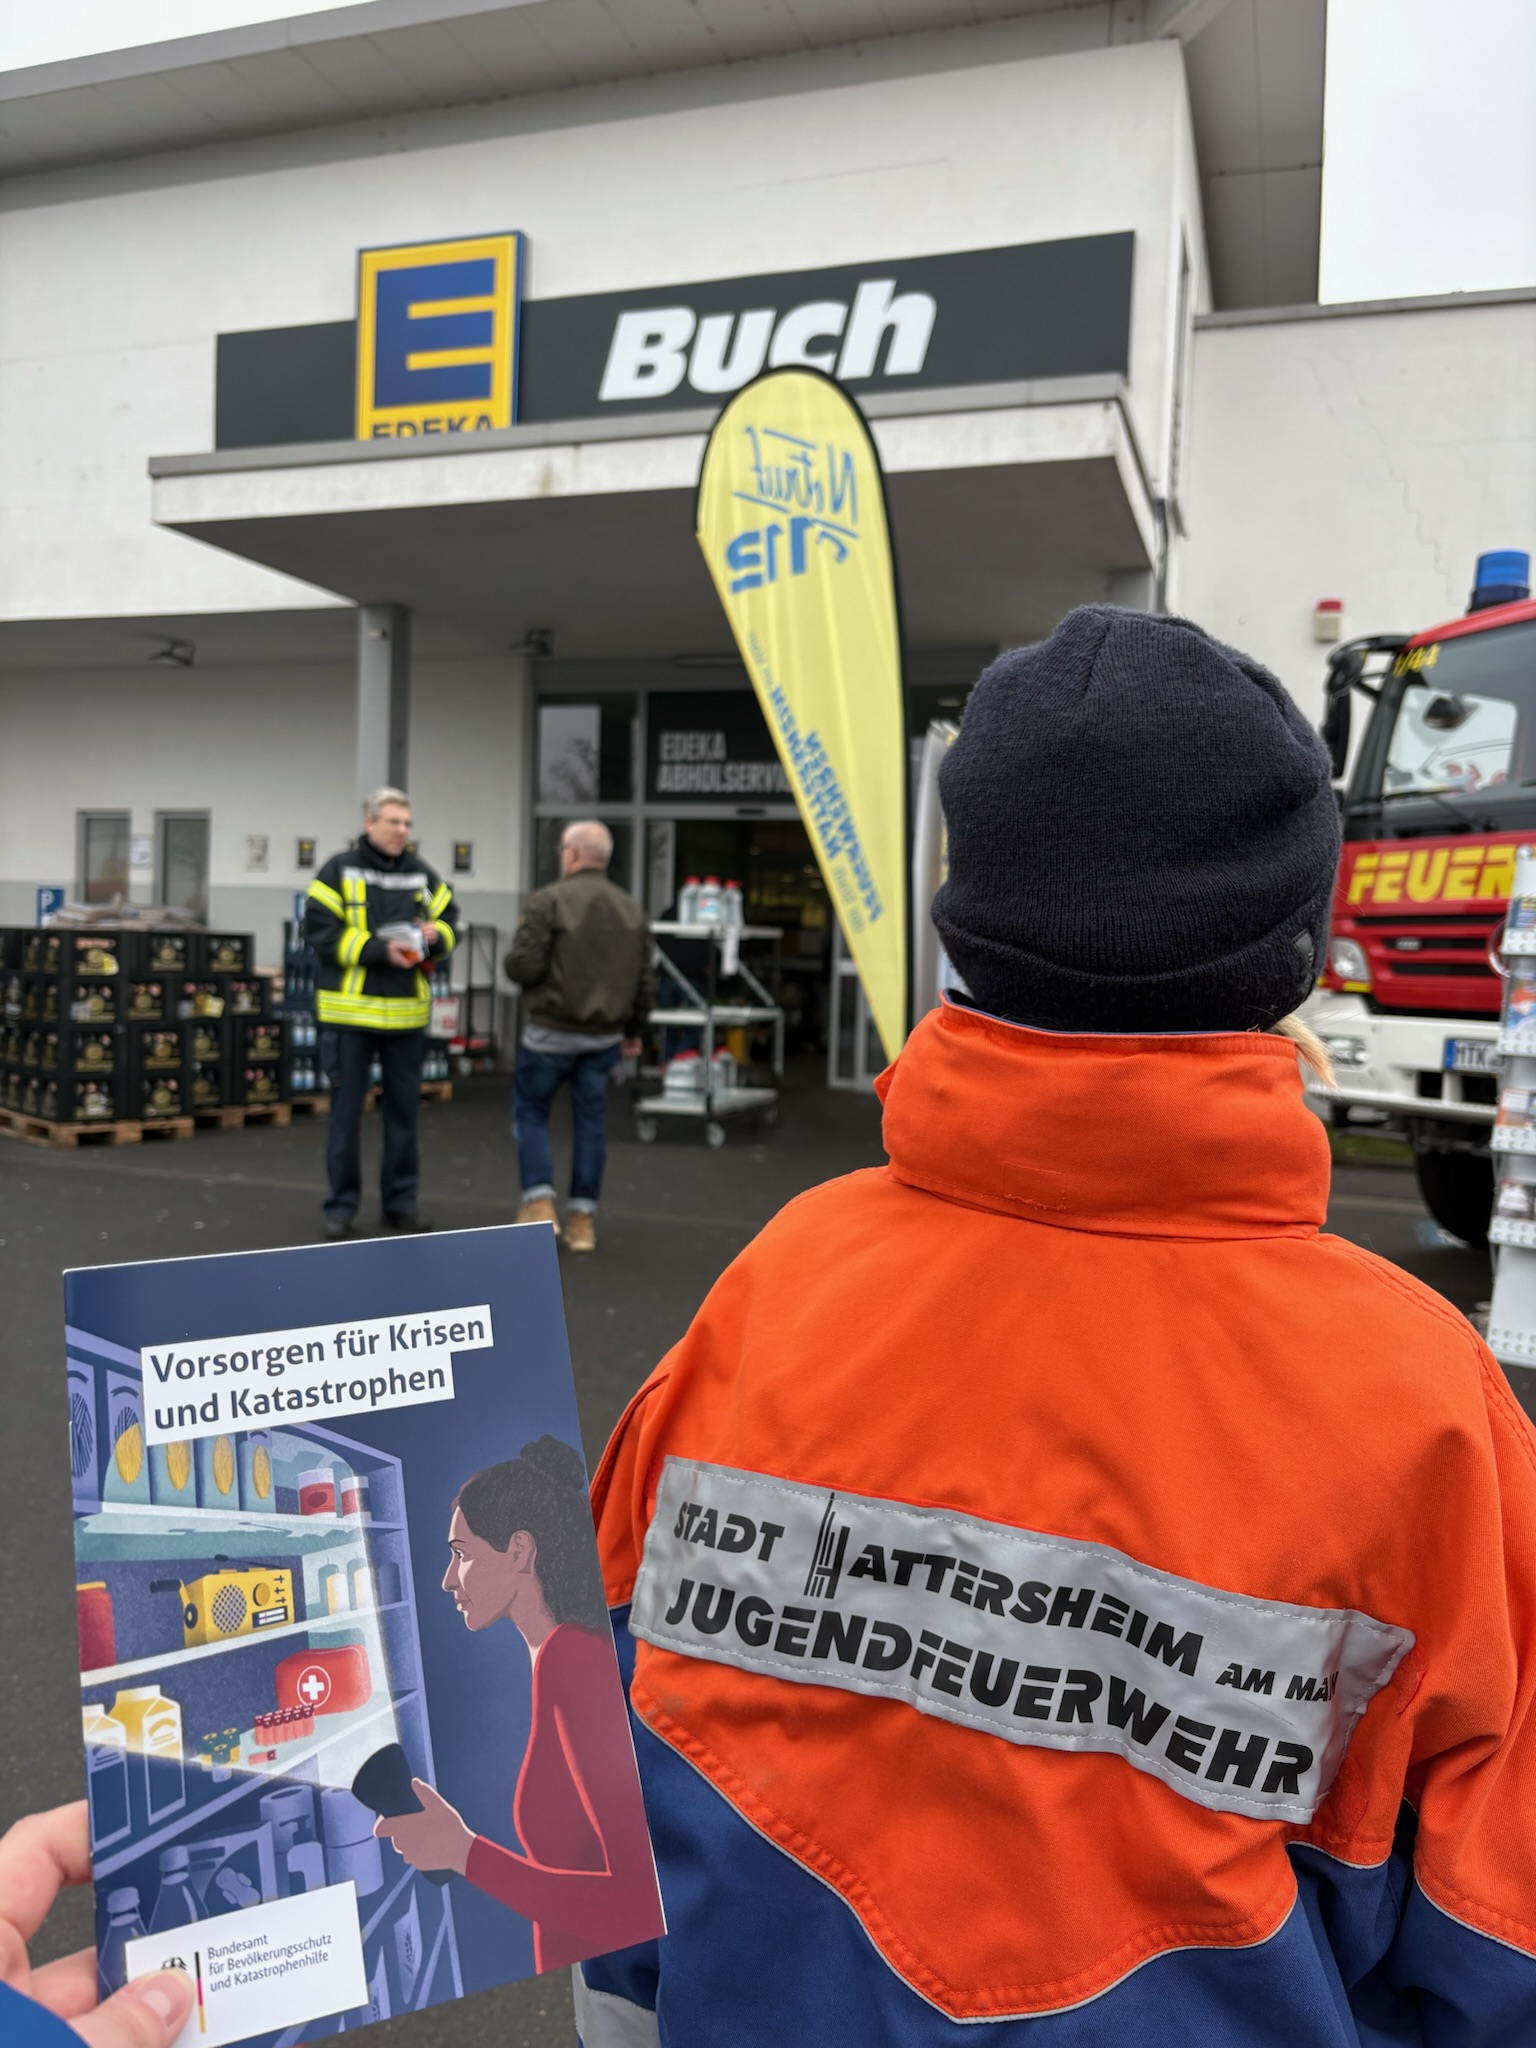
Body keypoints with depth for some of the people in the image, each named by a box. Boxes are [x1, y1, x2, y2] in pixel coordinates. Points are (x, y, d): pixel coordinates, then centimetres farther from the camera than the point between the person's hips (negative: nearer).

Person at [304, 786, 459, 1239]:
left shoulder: (423, 873, 8)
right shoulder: (340, 870, -4)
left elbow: (450, 919, 14)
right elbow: (319, 930, -11)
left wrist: (435, 935, -10)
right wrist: (378, 950, -20)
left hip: (406, 1013, 4)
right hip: (351, 1010, -4)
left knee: (404, 1108, 11)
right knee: (347, 1109, 3)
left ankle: (400, 1202, 22)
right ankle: (341, 1206, 13)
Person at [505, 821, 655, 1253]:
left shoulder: (547, 901, -12)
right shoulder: (632, 909, 5)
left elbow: (523, 967, -16)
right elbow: (646, 981, 7)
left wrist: (515, 962, 7)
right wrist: (633, 1030, 19)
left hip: (552, 1031, -4)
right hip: (605, 1035, 4)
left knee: (530, 1111, 12)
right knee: (591, 1119, 11)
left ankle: (539, 1202, 2)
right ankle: (583, 1217, 14)